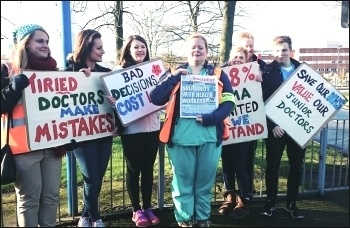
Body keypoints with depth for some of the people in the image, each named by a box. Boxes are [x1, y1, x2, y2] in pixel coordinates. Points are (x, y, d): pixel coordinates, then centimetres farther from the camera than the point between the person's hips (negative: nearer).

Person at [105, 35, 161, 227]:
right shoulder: (120, 71, -2)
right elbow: (113, 95, -5)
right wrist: (113, 102, -27)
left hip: (152, 126, 4)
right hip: (131, 128, -3)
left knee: (148, 168, 11)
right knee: (134, 169, 6)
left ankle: (148, 208, 25)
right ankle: (136, 211, 20)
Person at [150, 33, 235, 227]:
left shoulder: (218, 74, 9)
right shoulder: (175, 74, 8)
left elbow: (229, 101, -1)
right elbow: (155, 99, -3)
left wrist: (211, 118, -17)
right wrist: (174, 77, -14)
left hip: (209, 136, 1)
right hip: (181, 137, 0)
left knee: (205, 182, 12)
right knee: (183, 182, 8)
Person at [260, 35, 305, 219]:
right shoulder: (267, 72, -5)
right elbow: (262, 102, -8)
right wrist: (272, 125, -16)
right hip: (276, 127, -3)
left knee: (297, 166, 11)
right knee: (272, 165, 7)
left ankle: (292, 203, 27)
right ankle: (270, 201, 24)